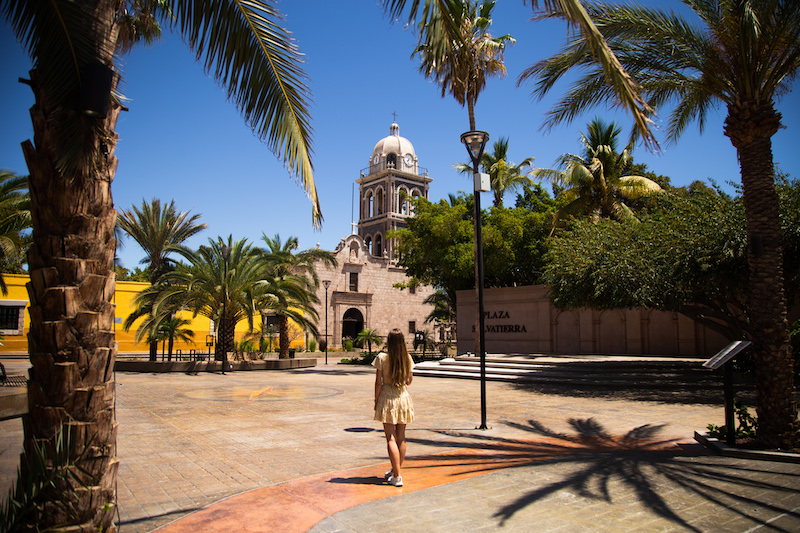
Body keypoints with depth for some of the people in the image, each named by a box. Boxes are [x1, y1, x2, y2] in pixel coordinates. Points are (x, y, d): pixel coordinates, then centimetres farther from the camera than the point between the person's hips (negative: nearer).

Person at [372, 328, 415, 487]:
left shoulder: (382, 357, -10)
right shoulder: (407, 358, 0)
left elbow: (378, 382, -9)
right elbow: (409, 380, 10)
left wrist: (376, 401, 1)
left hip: (387, 398, -4)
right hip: (403, 397, 4)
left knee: (391, 439, -1)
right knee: (401, 437, 14)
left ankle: (396, 477, -3)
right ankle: (396, 471, 28)